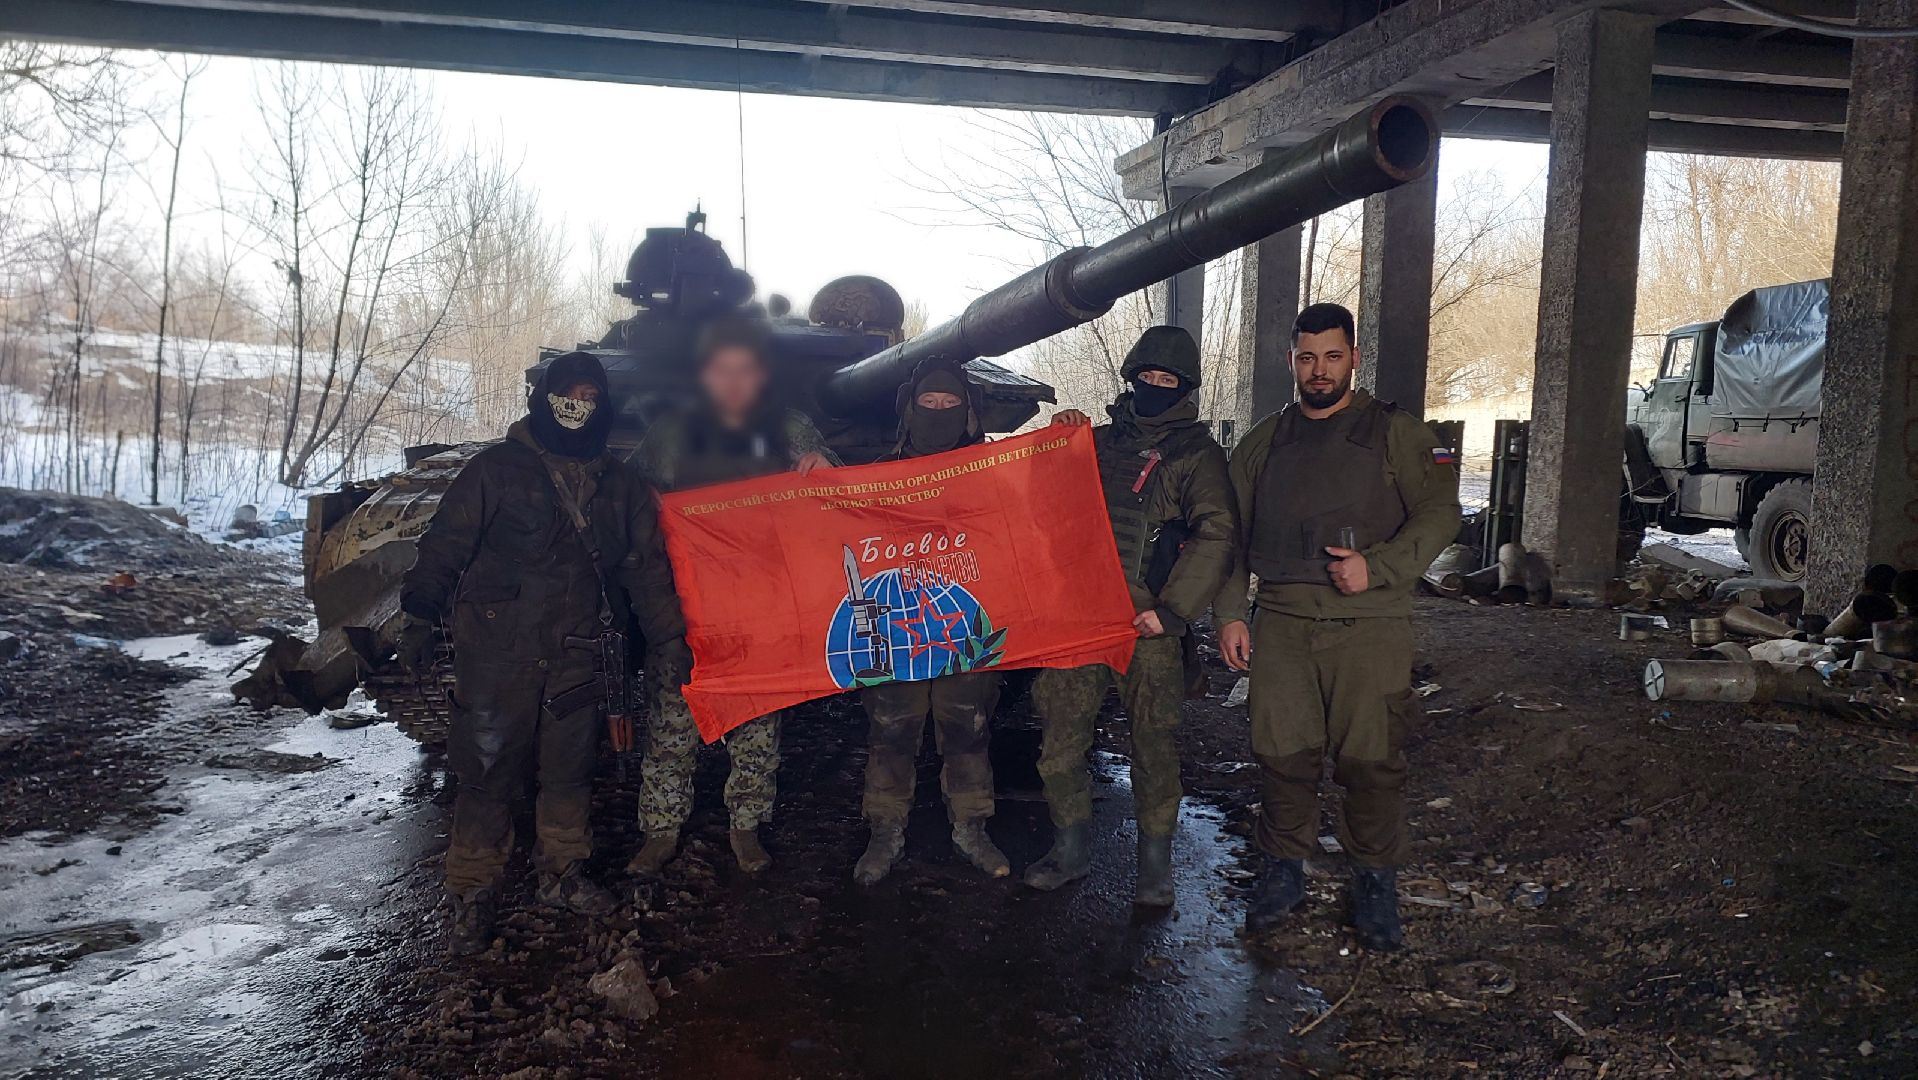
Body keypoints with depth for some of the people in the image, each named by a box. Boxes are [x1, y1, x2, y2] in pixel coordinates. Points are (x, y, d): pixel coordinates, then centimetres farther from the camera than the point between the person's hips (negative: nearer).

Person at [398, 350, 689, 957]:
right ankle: (471, 895, 12)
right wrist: (420, 618, -6)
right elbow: (445, 546, -2)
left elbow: (647, 568, 13)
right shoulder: (496, 470, -1)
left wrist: (668, 637, 9)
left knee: (570, 770, 12)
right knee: (488, 774, -1)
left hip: (575, 659, 4)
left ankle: (561, 873, 29)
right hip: (496, 655, -4)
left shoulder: (620, 487, 10)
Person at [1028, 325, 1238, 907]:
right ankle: (1071, 848, 22)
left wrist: (1171, 609, -16)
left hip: (1149, 624, -4)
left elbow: (1216, 536, -9)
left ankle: (1155, 863, 16)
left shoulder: (1197, 453, 2)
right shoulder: (1100, 441, 16)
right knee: (1059, 735, 6)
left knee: (1154, 743, 1)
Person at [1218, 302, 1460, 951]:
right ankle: (1283, 872, 20)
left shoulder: (1396, 433, 5)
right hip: (1281, 624, 3)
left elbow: (1439, 513, -1)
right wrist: (1229, 614, 8)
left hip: (1370, 627, -2)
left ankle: (1376, 883, 17)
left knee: (1371, 761, -1)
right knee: (1281, 754, 3)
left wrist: (1376, 568, -14)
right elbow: (1230, 533, 17)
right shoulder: (1264, 442, 15)